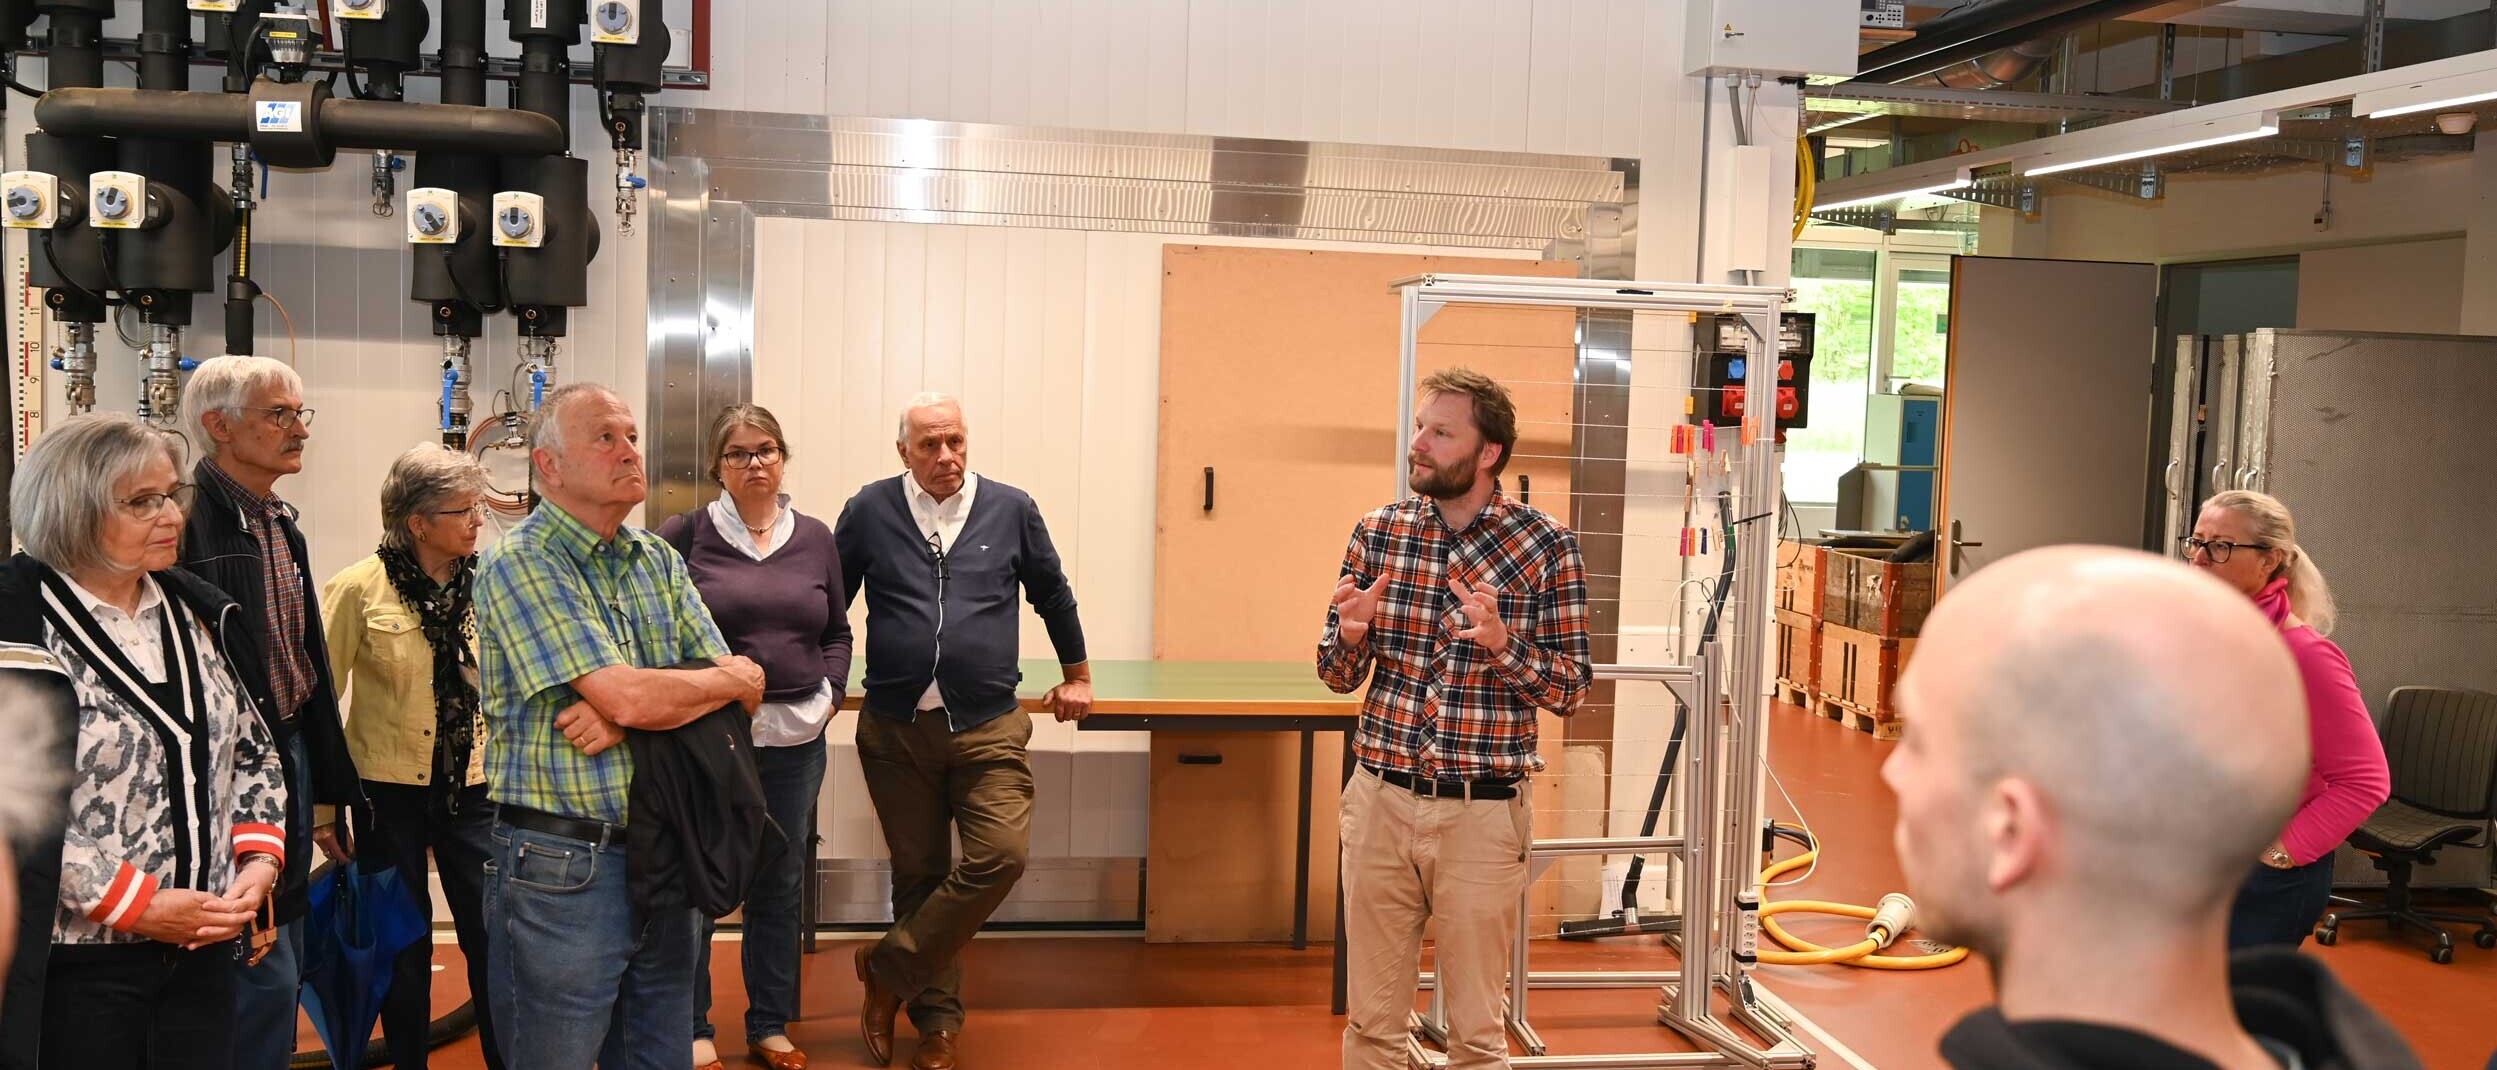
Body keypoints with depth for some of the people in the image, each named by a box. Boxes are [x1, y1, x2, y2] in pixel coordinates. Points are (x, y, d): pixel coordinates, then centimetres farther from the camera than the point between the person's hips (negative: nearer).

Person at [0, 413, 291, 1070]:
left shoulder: (197, 614, 8)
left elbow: (255, 751, 14)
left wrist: (259, 862, -1)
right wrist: (138, 907, -17)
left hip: (204, 947, 6)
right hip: (79, 964, -5)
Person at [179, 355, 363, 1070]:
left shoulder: (282, 526, 15)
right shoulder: (190, 520, -15)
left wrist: (328, 790, 20)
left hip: (291, 759, 9)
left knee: (286, 966, 15)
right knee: (266, 980, -7)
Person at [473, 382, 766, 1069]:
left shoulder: (659, 561, 10)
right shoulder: (521, 563, -11)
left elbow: (740, 687, 4)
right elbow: (628, 698, -21)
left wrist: (628, 718, -14)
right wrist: (733, 682, -3)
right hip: (560, 866, -6)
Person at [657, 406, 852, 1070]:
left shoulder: (814, 538, 9)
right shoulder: (687, 535, -3)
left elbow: (839, 633, 16)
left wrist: (829, 692, 3)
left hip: (796, 739, 4)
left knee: (781, 884, 13)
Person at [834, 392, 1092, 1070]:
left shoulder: (1011, 510, 4)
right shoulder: (869, 512, 2)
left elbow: (1054, 595, 17)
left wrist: (1075, 675, 24)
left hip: (987, 728, 0)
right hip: (895, 731, 0)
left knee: (1000, 856, -15)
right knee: (918, 874, 7)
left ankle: (889, 969, 2)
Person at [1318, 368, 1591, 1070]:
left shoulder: (1546, 546, -5)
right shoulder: (1377, 532, 3)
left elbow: (1571, 691, -4)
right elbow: (1339, 678, 8)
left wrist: (1502, 643, -22)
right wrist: (1351, 635, -14)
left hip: (1483, 813, -2)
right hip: (1381, 800, 3)